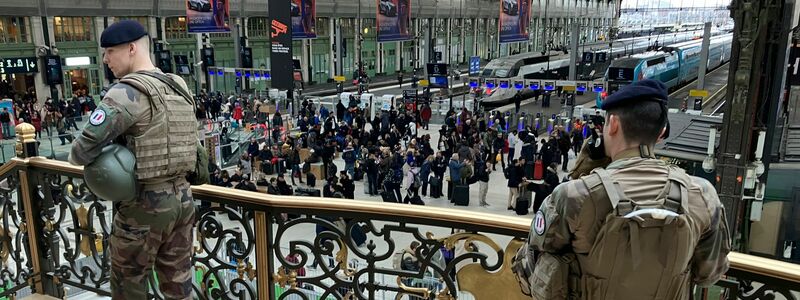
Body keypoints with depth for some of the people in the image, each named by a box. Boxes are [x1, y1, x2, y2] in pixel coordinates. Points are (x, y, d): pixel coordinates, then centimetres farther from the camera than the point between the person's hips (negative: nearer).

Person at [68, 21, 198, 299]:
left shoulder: (128, 92, -16)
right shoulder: (179, 88, 8)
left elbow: (85, 147, -21)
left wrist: (75, 157, 2)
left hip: (144, 204, -7)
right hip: (182, 198, 7)